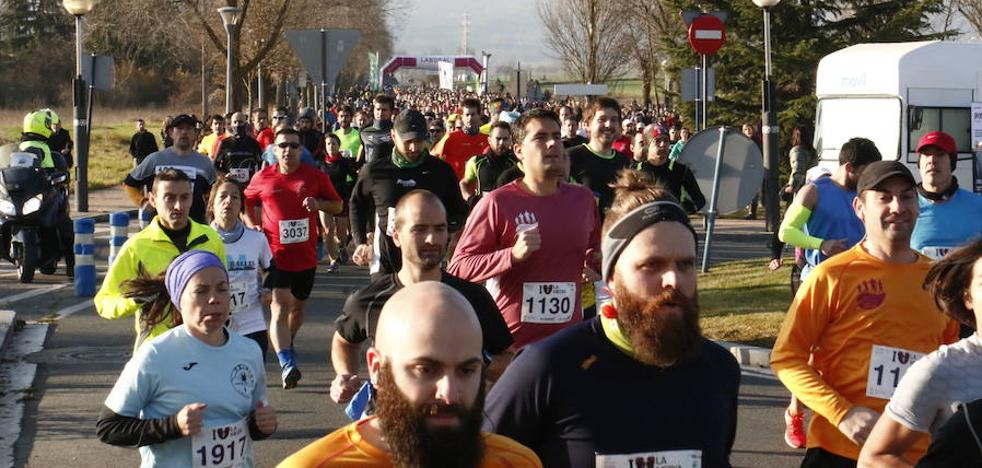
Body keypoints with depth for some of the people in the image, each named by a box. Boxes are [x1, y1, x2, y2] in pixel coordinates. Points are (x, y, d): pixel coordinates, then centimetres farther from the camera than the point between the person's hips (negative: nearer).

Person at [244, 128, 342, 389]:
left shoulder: (315, 176, 1)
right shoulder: (263, 178, 0)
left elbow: (338, 206, 8)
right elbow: (247, 202, 18)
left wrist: (319, 204, -12)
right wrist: (252, 225, 2)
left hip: (306, 255, 3)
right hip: (275, 255, -3)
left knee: (299, 305, 19)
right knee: (280, 306, -17)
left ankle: (287, 345, 46)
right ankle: (287, 364, -26)